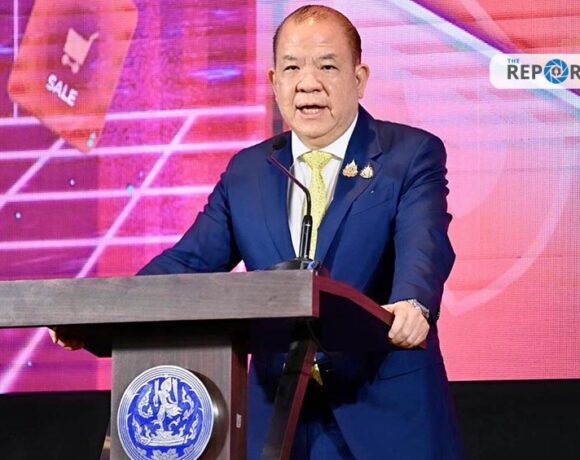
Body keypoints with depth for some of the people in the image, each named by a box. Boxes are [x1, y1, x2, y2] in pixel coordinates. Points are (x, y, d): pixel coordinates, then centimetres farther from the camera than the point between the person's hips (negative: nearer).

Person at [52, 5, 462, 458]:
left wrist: (412, 305, -43)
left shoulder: (413, 155, -2)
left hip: (388, 417, -3)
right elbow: (190, 261, 5)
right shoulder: (246, 172, 11)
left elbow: (424, 245, -19)